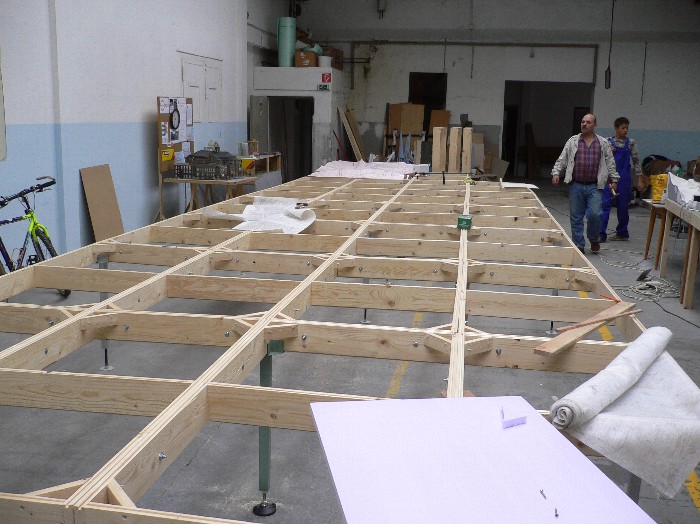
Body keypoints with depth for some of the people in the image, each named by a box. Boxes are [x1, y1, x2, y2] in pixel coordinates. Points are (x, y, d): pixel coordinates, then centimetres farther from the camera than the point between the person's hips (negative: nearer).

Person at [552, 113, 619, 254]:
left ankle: (594, 240, 16)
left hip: (594, 187, -1)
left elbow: (610, 163, 9)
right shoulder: (572, 141, 8)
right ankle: (579, 246, 13)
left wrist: (614, 180, 5)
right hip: (576, 186, 1)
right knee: (576, 217, 3)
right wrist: (556, 173, -7)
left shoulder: (603, 143, 8)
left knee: (594, 214, -11)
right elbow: (562, 160, 6)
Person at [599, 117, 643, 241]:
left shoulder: (631, 143, 5)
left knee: (623, 207, 7)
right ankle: (601, 234, -6)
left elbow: (636, 161, 5)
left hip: (624, 179, 1)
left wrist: (640, 180, 1)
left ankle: (622, 233, 19)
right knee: (605, 205, -6)